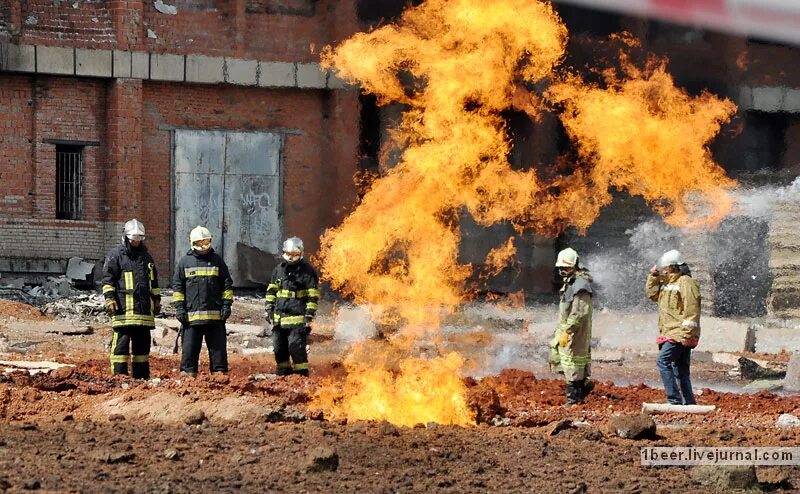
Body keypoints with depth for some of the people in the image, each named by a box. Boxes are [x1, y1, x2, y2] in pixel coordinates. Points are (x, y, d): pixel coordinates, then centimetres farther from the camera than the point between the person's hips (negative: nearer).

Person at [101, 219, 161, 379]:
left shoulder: (145, 256, 21)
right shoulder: (115, 255, 2)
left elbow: (154, 280, 29)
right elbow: (107, 278, -3)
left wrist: (157, 299, 26)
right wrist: (109, 298, -12)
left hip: (144, 310, 6)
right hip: (123, 310, -6)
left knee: (142, 343, 9)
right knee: (121, 342, -8)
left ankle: (141, 376, 14)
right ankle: (119, 375, -7)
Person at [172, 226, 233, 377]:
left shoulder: (217, 261, 10)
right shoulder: (185, 262, 8)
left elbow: (227, 285, 12)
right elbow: (177, 286, 8)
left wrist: (226, 305, 3)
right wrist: (179, 307, 0)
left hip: (216, 315, 1)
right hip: (192, 315, -1)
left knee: (218, 346, 3)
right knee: (190, 347, 0)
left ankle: (220, 372, 8)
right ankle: (187, 372, 5)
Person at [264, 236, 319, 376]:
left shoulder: (307, 270, -3)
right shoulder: (279, 269, 14)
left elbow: (313, 296, -5)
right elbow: (271, 290, 22)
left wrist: (309, 316, -11)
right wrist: (268, 308, 13)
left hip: (297, 317, -6)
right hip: (279, 316, 6)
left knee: (296, 345, -13)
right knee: (279, 346, 10)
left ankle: (301, 372, -6)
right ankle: (283, 369, 23)